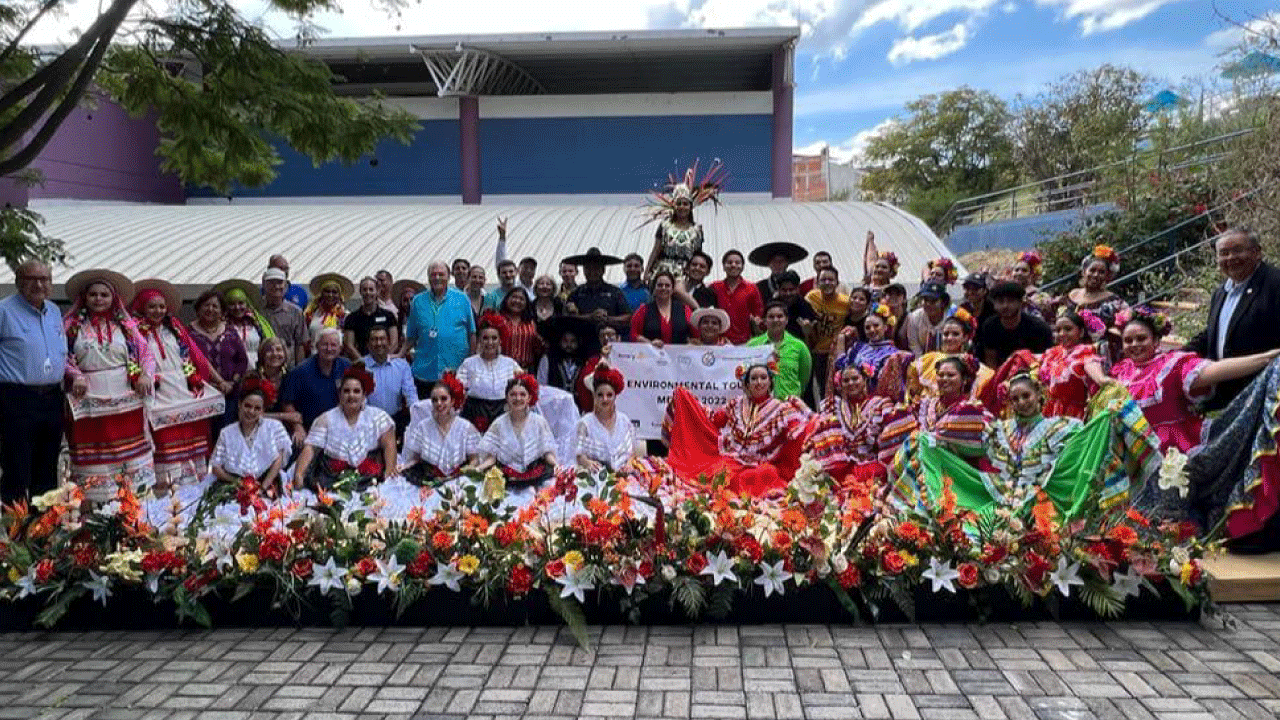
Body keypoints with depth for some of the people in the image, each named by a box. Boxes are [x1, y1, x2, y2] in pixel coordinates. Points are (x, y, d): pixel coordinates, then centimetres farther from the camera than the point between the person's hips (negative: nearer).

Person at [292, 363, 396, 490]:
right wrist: (299, 474, -13)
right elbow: (310, 448, 3)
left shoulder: (378, 417, 12)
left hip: (370, 479, -2)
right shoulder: (326, 419, 13)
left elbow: (389, 445, 3)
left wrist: (389, 472, -13)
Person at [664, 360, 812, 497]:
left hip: (762, 466, -2)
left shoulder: (780, 409, 6)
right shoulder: (737, 404, 16)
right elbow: (711, 418, 21)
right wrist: (684, 396, 21)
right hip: (731, 461, 2)